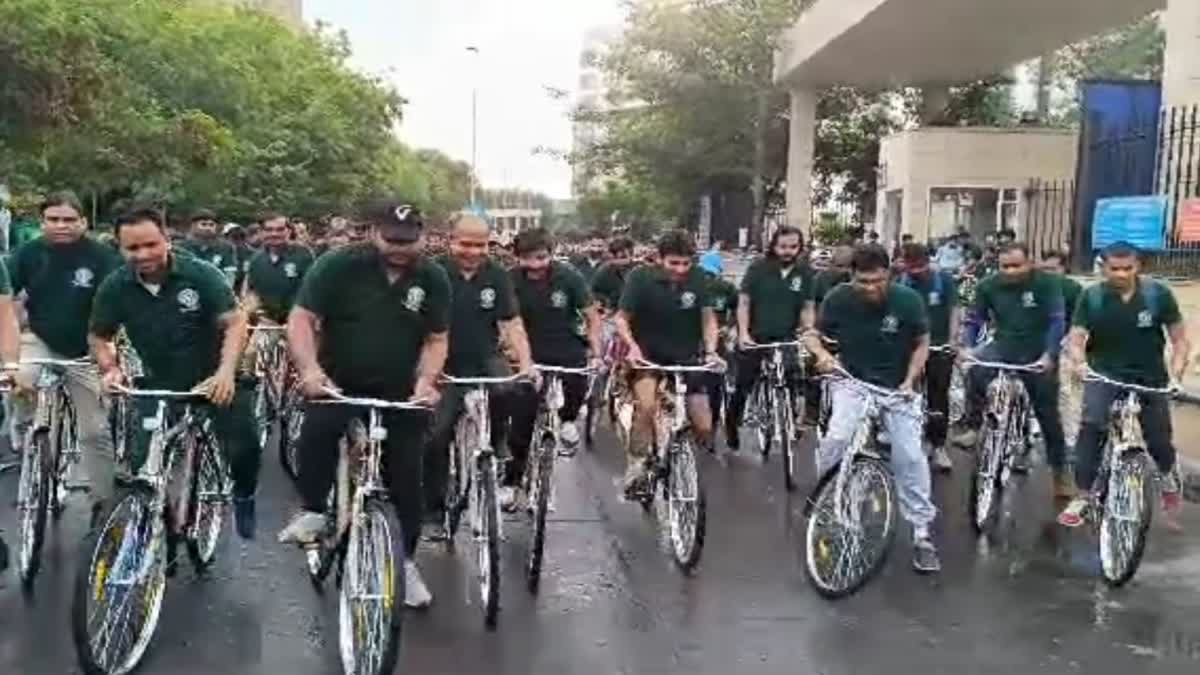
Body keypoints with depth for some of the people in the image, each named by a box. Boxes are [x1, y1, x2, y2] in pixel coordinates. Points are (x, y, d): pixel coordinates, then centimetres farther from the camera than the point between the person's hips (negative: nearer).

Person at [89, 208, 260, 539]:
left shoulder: (201, 274, -18)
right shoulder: (114, 287, -9)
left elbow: (234, 322, -20)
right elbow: (98, 337, 5)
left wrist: (226, 371, -34)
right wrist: (111, 369, -15)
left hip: (213, 380, -2)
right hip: (159, 385, 2)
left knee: (245, 447, -12)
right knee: (143, 461, -7)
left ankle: (244, 498, 20)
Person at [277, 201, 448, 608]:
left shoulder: (432, 278, -4)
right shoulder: (337, 266, -12)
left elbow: (436, 339, 2)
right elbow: (301, 318, -13)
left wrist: (426, 380, -16)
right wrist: (310, 368, -30)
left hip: (400, 393, 2)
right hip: (338, 383, -2)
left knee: (407, 481, 5)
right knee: (316, 432, -31)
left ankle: (407, 561, 22)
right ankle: (313, 512, -7)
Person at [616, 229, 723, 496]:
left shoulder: (698, 279, -10)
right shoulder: (641, 278, -15)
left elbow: (708, 318, -2)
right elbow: (622, 318, -10)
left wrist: (711, 351, -17)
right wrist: (632, 346, -27)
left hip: (686, 358, 3)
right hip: (648, 355, -2)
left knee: (704, 428, -4)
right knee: (647, 406, -31)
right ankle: (636, 468, -14)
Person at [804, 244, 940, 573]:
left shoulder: (907, 299, -16)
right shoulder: (838, 298, -15)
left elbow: (921, 344, -3)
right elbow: (813, 335, -4)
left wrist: (909, 381, -15)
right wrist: (823, 355, -26)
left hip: (897, 386, 0)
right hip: (852, 381, 0)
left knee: (910, 455, -9)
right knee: (836, 439, -22)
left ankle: (923, 533, 5)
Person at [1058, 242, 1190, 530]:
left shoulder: (1158, 294, -8)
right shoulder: (1091, 297, -8)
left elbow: (1180, 338, -3)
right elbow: (1076, 339, -10)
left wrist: (1176, 371, -19)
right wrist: (1079, 363, -32)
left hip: (1150, 378, 1)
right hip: (1105, 375, 0)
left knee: (1159, 441, 5)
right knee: (1090, 428, -23)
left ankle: (1169, 477, 41)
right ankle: (1083, 497, -15)